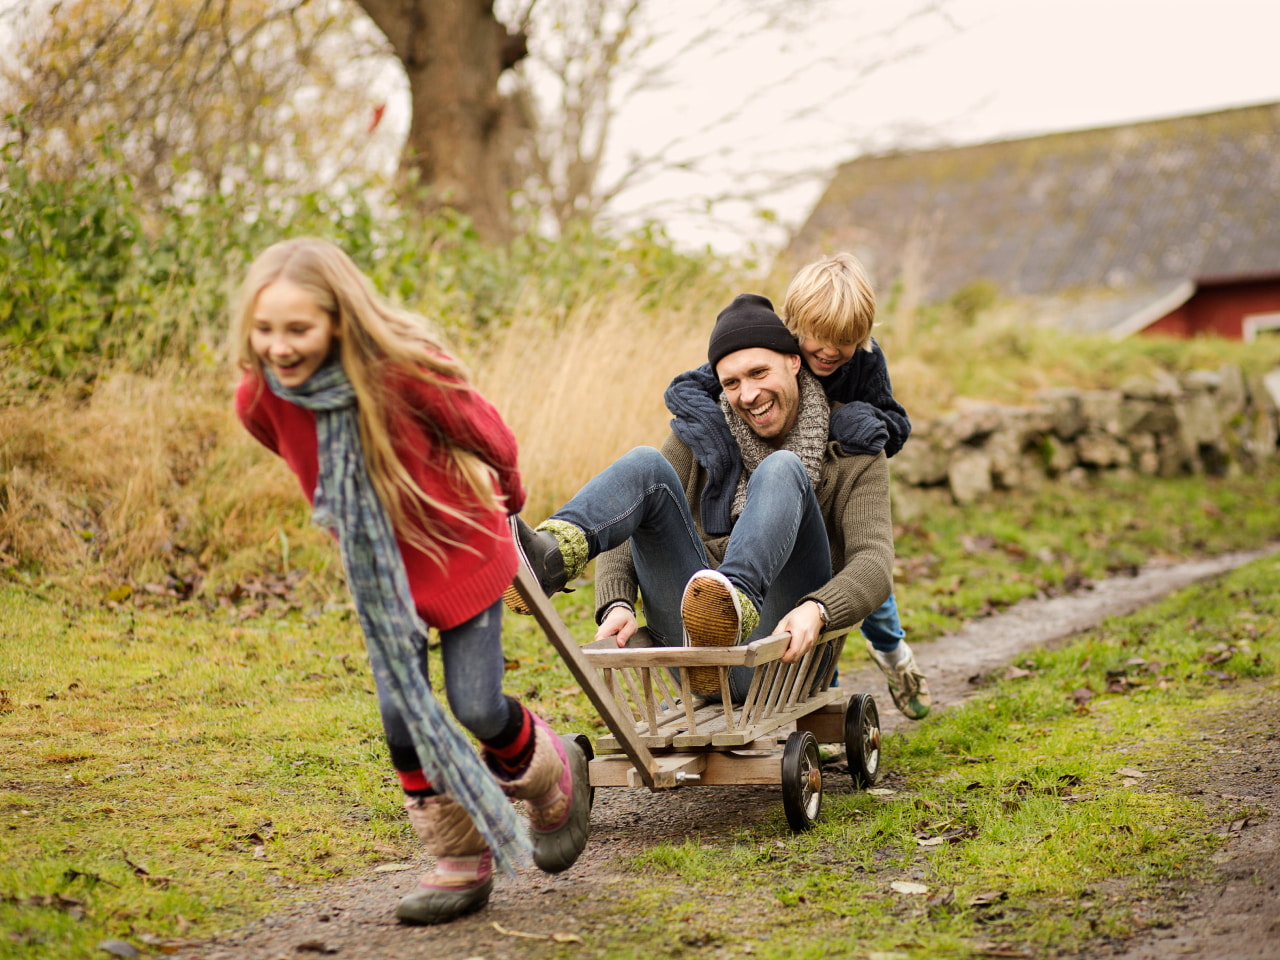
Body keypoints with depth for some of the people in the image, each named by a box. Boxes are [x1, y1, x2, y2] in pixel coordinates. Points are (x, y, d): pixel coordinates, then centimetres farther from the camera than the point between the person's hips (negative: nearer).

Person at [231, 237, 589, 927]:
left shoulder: (403, 370, -31)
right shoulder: (260, 401, -17)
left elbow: (488, 436, -12)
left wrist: (507, 500, 7)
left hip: (459, 550, -4)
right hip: (376, 570, 4)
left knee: (476, 705, -5)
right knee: (402, 715, 0)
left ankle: (553, 775, 30)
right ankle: (461, 862, 18)